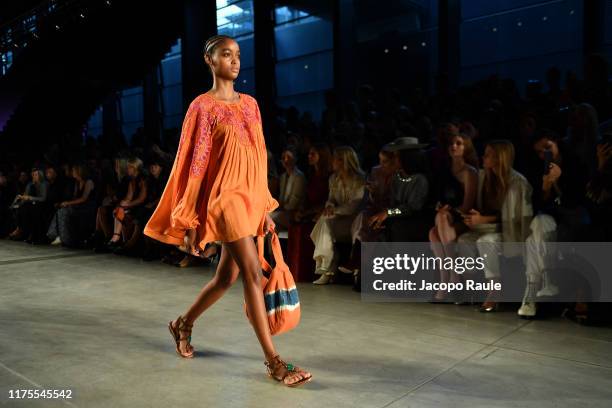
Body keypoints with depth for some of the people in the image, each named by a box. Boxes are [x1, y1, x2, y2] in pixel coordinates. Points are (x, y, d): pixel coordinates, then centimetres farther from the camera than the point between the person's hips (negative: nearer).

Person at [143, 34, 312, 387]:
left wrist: (264, 206, 14)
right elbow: (195, 164, -7)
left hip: (250, 198, 7)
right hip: (224, 197, -7)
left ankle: (184, 324, 38)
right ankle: (274, 361, -3)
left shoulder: (250, 103, 14)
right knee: (253, 274, -11)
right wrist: (191, 222, -8)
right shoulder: (203, 107, -5)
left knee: (227, 276, 14)